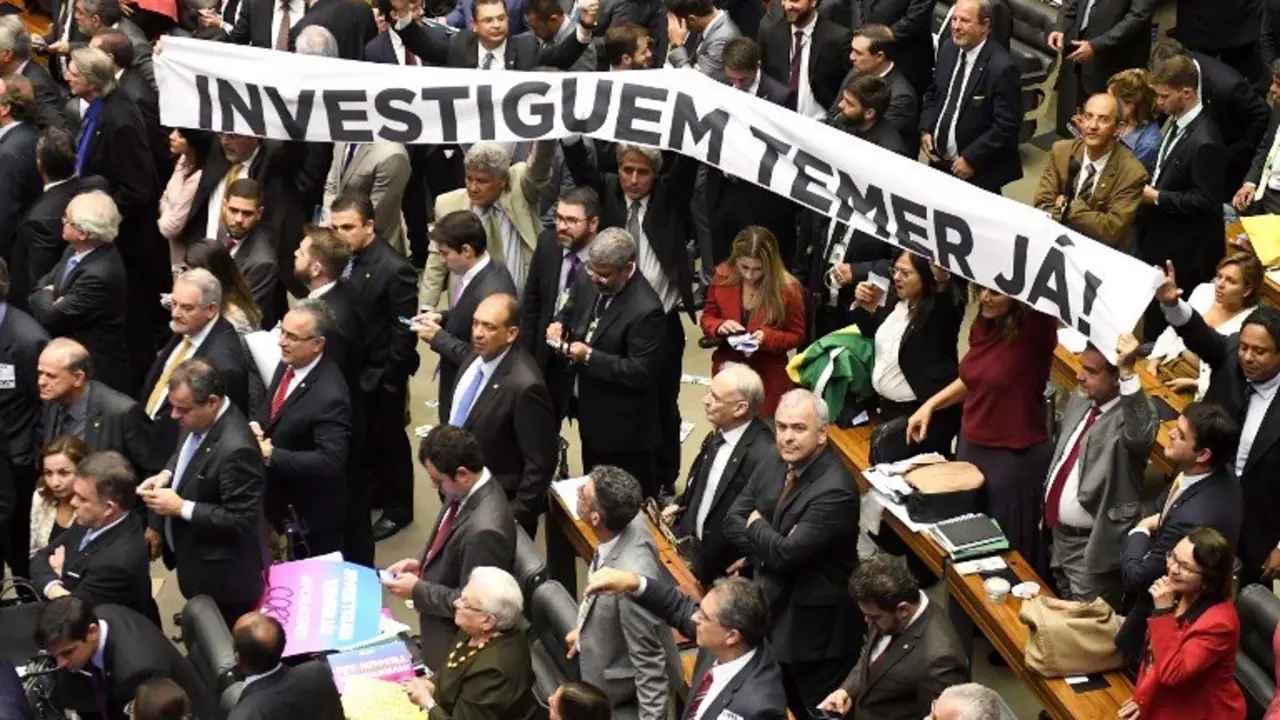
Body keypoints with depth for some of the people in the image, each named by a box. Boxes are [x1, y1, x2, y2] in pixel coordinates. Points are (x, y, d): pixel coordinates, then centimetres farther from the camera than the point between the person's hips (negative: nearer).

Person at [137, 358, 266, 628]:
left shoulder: (235, 449, -34)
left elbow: (241, 520, -29)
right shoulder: (197, 420, -6)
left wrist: (181, 508, -27)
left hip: (221, 578, -9)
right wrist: (167, 474, -5)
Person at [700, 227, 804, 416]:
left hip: (768, 379, -3)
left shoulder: (787, 289, -14)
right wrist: (719, 327, -18)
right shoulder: (723, 278, -7)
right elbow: (707, 318, 6)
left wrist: (768, 337, -23)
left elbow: (796, 335, -4)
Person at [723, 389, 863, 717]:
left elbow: (786, 553, -29)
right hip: (772, 607, 8)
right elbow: (733, 520, 4)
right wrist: (769, 548, -13)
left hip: (814, 624, -8)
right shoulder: (776, 462, -1)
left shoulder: (835, 491, -27)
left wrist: (756, 525, -10)